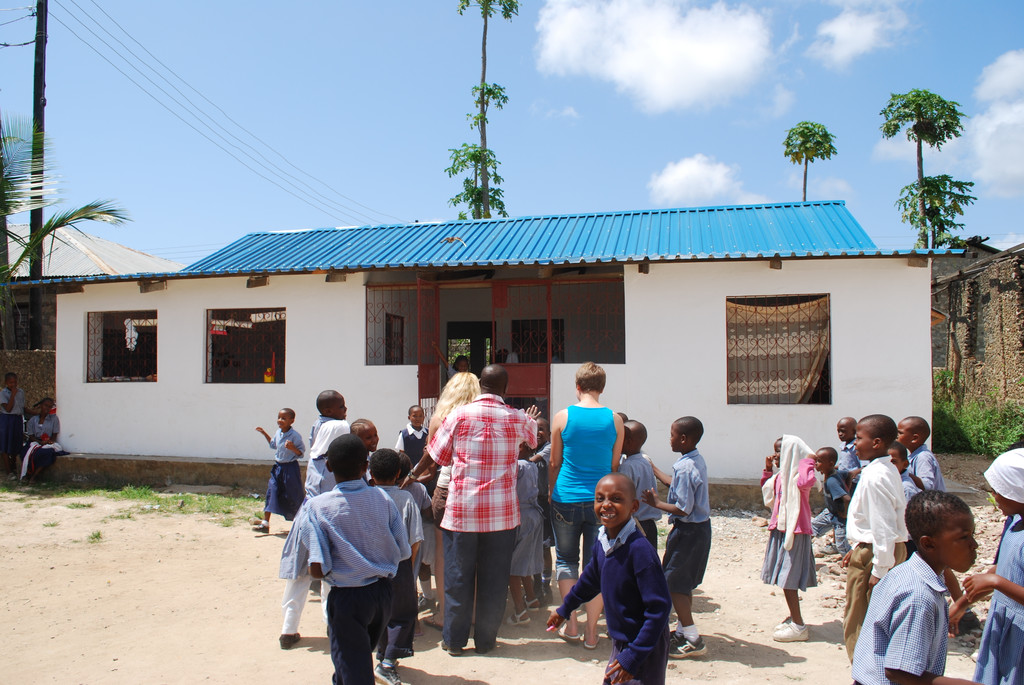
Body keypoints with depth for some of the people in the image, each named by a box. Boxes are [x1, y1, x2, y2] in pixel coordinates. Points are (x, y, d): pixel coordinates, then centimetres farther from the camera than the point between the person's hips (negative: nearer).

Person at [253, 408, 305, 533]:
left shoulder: (295, 435, -16)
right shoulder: (278, 433, 6)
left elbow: (301, 452, -13)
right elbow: (273, 445, 26)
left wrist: (293, 448, -31)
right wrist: (265, 434, 22)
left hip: (290, 468, -6)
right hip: (278, 467, 7)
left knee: (293, 495, 3)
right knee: (271, 492, -1)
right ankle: (265, 523, 0)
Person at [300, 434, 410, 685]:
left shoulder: (319, 507, -15)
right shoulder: (383, 499, -8)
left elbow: (318, 569, -20)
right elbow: (404, 552, -3)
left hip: (346, 597, -4)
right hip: (383, 592, 4)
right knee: (363, 653, 28)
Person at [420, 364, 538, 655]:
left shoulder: (459, 415, -5)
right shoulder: (519, 419, 0)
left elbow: (436, 456, 3)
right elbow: (533, 439, 23)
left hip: (461, 510, 0)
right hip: (502, 511, 1)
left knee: (458, 576, 10)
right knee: (494, 577, 10)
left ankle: (455, 639, 20)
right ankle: (485, 639, 19)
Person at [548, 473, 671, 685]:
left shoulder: (640, 550, -26)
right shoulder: (602, 542, -3)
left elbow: (660, 607, -25)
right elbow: (591, 579, 17)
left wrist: (633, 656, -24)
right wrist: (564, 609, 29)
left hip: (644, 647, -7)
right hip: (619, 642, 7)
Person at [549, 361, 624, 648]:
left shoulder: (562, 417, -6)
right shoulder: (615, 419, -3)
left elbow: (555, 463, 3)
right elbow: (614, 465, 6)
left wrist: (551, 493, 17)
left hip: (566, 499, -1)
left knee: (566, 560, 16)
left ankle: (571, 626, 16)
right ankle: (591, 631, 15)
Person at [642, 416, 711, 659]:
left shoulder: (685, 468, -24)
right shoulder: (698, 461, 6)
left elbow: (683, 509, -25)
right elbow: (677, 485, 21)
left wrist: (656, 503, -13)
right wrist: (654, 470, 31)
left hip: (688, 530, -10)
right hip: (700, 528, 10)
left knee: (674, 584, -1)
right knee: (684, 583, 19)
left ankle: (693, 640, 3)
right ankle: (684, 630, 30)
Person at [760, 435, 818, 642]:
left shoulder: (798, 475, -16)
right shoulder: (781, 475, 12)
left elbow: (805, 482, -41)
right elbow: (767, 490, 29)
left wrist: (807, 461, -25)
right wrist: (767, 469, 17)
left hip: (794, 531, -9)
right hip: (780, 529, 9)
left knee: (787, 579, -6)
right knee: (784, 577, 17)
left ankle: (798, 626, 3)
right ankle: (793, 618, 30)